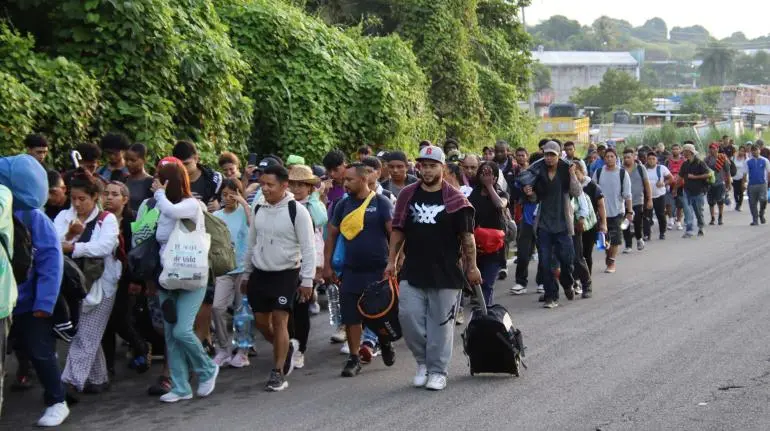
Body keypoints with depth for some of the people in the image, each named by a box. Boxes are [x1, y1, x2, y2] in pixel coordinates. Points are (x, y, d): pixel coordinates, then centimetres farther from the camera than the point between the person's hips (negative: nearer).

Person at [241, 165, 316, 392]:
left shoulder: (297, 211, -12)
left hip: (286, 274, -5)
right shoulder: (259, 208, 5)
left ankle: (278, 373, 3)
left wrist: (307, 280, -13)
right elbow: (251, 243, 14)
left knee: (280, 321, -7)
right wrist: (246, 274, 15)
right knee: (261, 322, 8)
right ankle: (287, 348, 35)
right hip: (260, 273, 5)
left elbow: (308, 248, -10)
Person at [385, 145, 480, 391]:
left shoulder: (455, 200, -3)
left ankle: (437, 371, 16)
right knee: (409, 317, -2)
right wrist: (391, 261, 8)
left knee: (440, 323, 3)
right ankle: (423, 361, 20)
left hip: (445, 274, -3)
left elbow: (467, 236, 0)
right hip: (412, 273, 3)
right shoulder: (408, 195, 7)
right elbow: (398, 231, 12)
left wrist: (472, 267, 0)